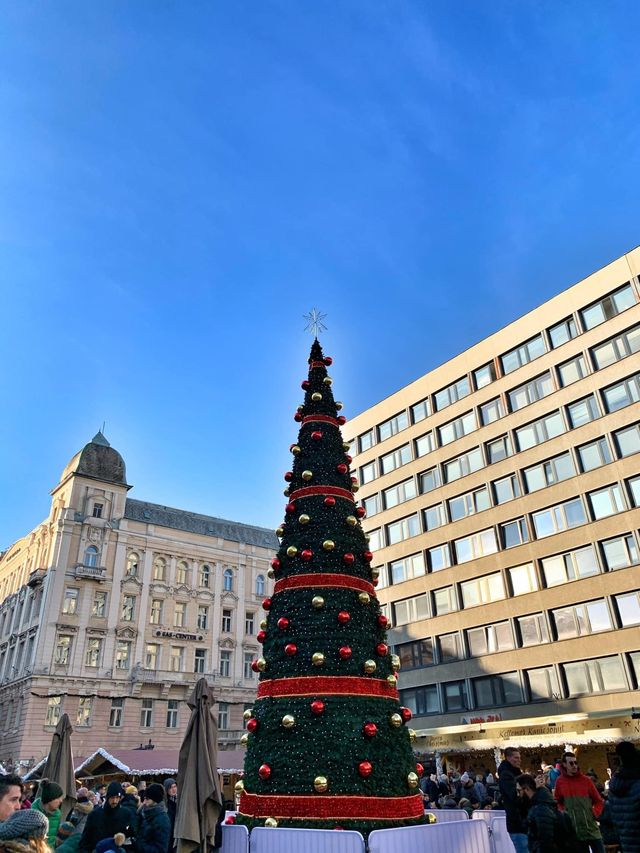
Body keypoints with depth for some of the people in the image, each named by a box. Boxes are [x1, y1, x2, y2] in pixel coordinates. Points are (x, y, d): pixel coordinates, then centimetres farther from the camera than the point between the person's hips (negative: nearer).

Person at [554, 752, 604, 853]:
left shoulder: (585, 780, 0)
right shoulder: (560, 781, -1)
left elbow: (599, 801, 8)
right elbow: (557, 802, 12)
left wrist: (595, 814, -8)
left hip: (592, 828, 1)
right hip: (575, 831, 0)